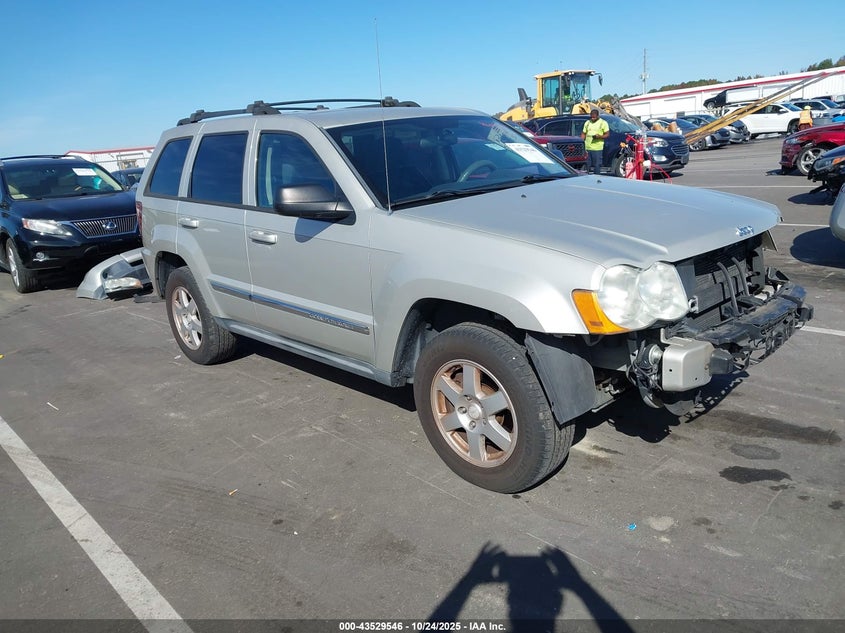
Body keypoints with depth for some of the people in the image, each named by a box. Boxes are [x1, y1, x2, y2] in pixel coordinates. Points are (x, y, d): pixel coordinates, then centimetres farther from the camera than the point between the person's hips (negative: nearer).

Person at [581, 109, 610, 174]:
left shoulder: (603, 123, 3)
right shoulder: (587, 123, 15)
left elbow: (607, 134, 1)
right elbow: (583, 134, 17)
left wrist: (599, 136, -18)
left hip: (597, 148, -4)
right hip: (587, 148, 4)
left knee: (597, 166, -4)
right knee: (587, 166, 5)